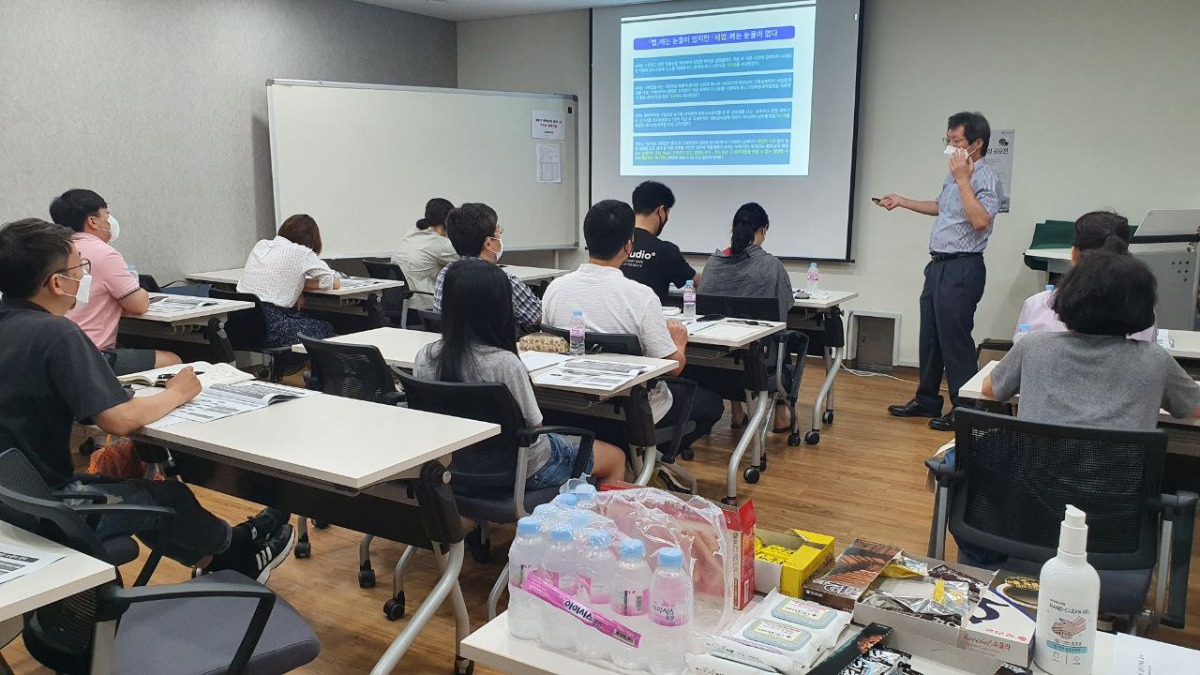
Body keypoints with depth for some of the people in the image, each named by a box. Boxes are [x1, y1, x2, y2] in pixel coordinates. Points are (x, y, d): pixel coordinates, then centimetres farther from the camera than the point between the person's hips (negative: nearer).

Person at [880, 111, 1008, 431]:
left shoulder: (985, 178, -14)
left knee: (955, 339, -5)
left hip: (961, 269, -10)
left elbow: (980, 220, -29)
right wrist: (901, 201, 31)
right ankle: (927, 400, 26)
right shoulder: (954, 175, 15)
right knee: (930, 336, 15)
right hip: (939, 265, 10)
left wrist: (962, 179, -24)